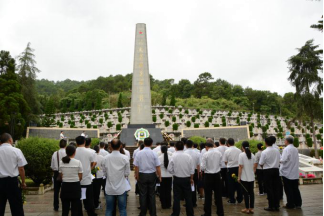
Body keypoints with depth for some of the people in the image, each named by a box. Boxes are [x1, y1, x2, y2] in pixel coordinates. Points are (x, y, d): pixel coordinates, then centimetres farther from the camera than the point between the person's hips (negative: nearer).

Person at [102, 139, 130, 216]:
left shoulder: (106, 158, -8)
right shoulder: (125, 158, -12)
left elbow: (104, 172, 0)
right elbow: (127, 173, -6)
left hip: (109, 188, 1)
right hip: (121, 188, -1)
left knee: (109, 210, 12)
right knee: (122, 210, 10)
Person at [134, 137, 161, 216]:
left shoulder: (139, 153, -9)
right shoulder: (153, 153, -10)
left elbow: (136, 167, -4)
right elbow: (158, 167, -7)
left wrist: (137, 176, 9)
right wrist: (159, 176, 5)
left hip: (142, 175, 0)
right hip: (152, 175, 0)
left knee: (143, 195, 9)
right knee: (152, 194, 11)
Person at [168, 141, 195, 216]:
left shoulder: (173, 157, -13)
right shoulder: (188, 156, -7)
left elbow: (169, 169, -8)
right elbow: (192, 169, -1)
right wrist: (191, 178, 13)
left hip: (177, 179, -2)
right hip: (187, 179, 2)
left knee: (176, 198, 6)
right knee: (188, 197, 11)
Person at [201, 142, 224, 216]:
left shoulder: (206, 154, -15)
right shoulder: (219, 153, -4)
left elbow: (203, 167, -15)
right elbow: (220, 164, 4)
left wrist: (202, 169, 7)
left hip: (208, 175, -4)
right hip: (217, 175, 4)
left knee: (208, 196, 6)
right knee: (218, 195, 13)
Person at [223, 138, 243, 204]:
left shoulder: (227, 151, -9)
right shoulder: (239, 150, -1)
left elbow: (225, 162, -3)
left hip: (230, 169, -3)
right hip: (238, 167, 3)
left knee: (231, 184, 6)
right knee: (238, 184, 13)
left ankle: (232, 200, 10)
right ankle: (239, 199, 21)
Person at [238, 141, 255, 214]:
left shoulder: (241, 155, -11)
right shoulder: (252, 155, 4)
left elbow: (241, 167, -12)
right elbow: (253, 167, 8)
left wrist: (239, 177, -6)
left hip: (244, 177, -5)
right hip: (251, 177, 5)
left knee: (246, 193, 3)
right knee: (251, 192, 10)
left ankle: (247, 209, 9)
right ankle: (252, 208, 15)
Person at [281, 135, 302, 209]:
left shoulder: (286, 149, -15)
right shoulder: (296, 149, 8)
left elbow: (283, 160, -22)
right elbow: (296, 160, 15)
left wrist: (279, 160, -1)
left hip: (287, 173, -6)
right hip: (295, 173, 7)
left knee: (288, 189, 3)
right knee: (295, 189, 13)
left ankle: (290, 204, 7)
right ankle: (298, 204, 16)